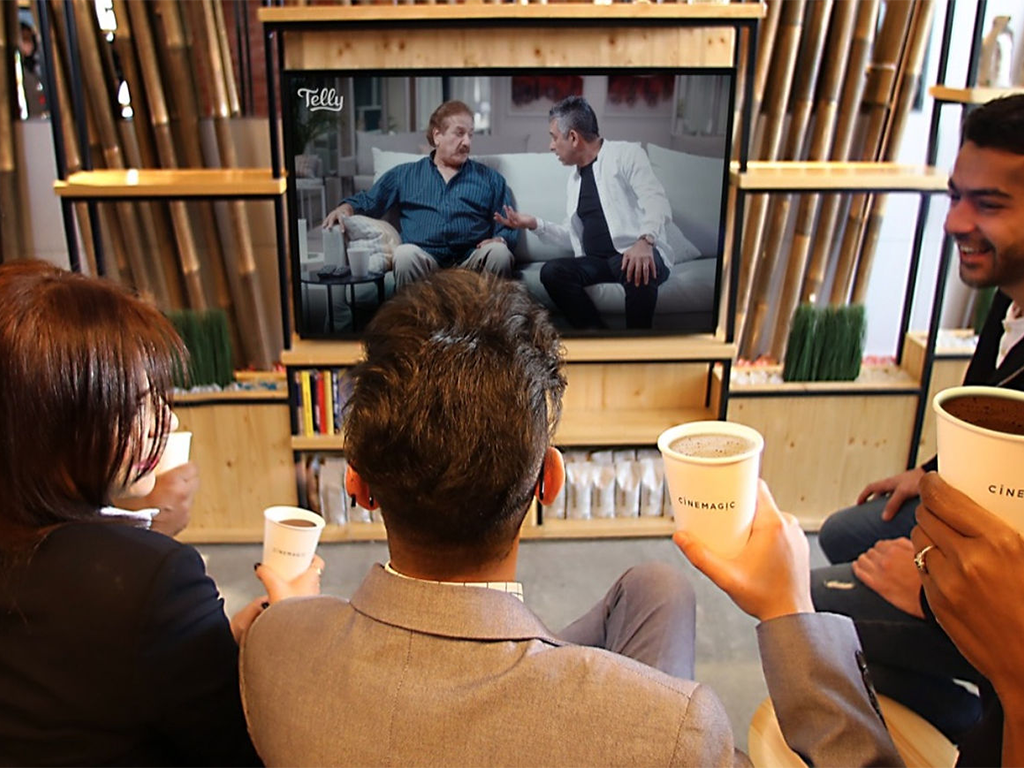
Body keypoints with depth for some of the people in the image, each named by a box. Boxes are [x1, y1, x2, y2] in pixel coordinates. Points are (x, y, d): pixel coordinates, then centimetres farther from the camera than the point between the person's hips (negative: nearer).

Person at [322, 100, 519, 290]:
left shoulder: (491, 179, 21)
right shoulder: (404, 174, 22)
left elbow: (509, 227, 15)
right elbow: (367, 201, 26)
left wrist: (500, 240, -10)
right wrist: (346, 208, 2)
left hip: (471, 264, 1)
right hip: (424, 261, 0)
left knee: (499, 252, -33)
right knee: (405, 253, -35)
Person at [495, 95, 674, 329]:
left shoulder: (626, 154, 1)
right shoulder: (574, 179, 22)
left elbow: (656, 203, -14)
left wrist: (644, 241, -34)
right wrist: (535, 224, 13)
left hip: (636, 253, -6)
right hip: (597, 261, 6)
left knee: (638, 270, -40)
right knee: (552, 271, -22)